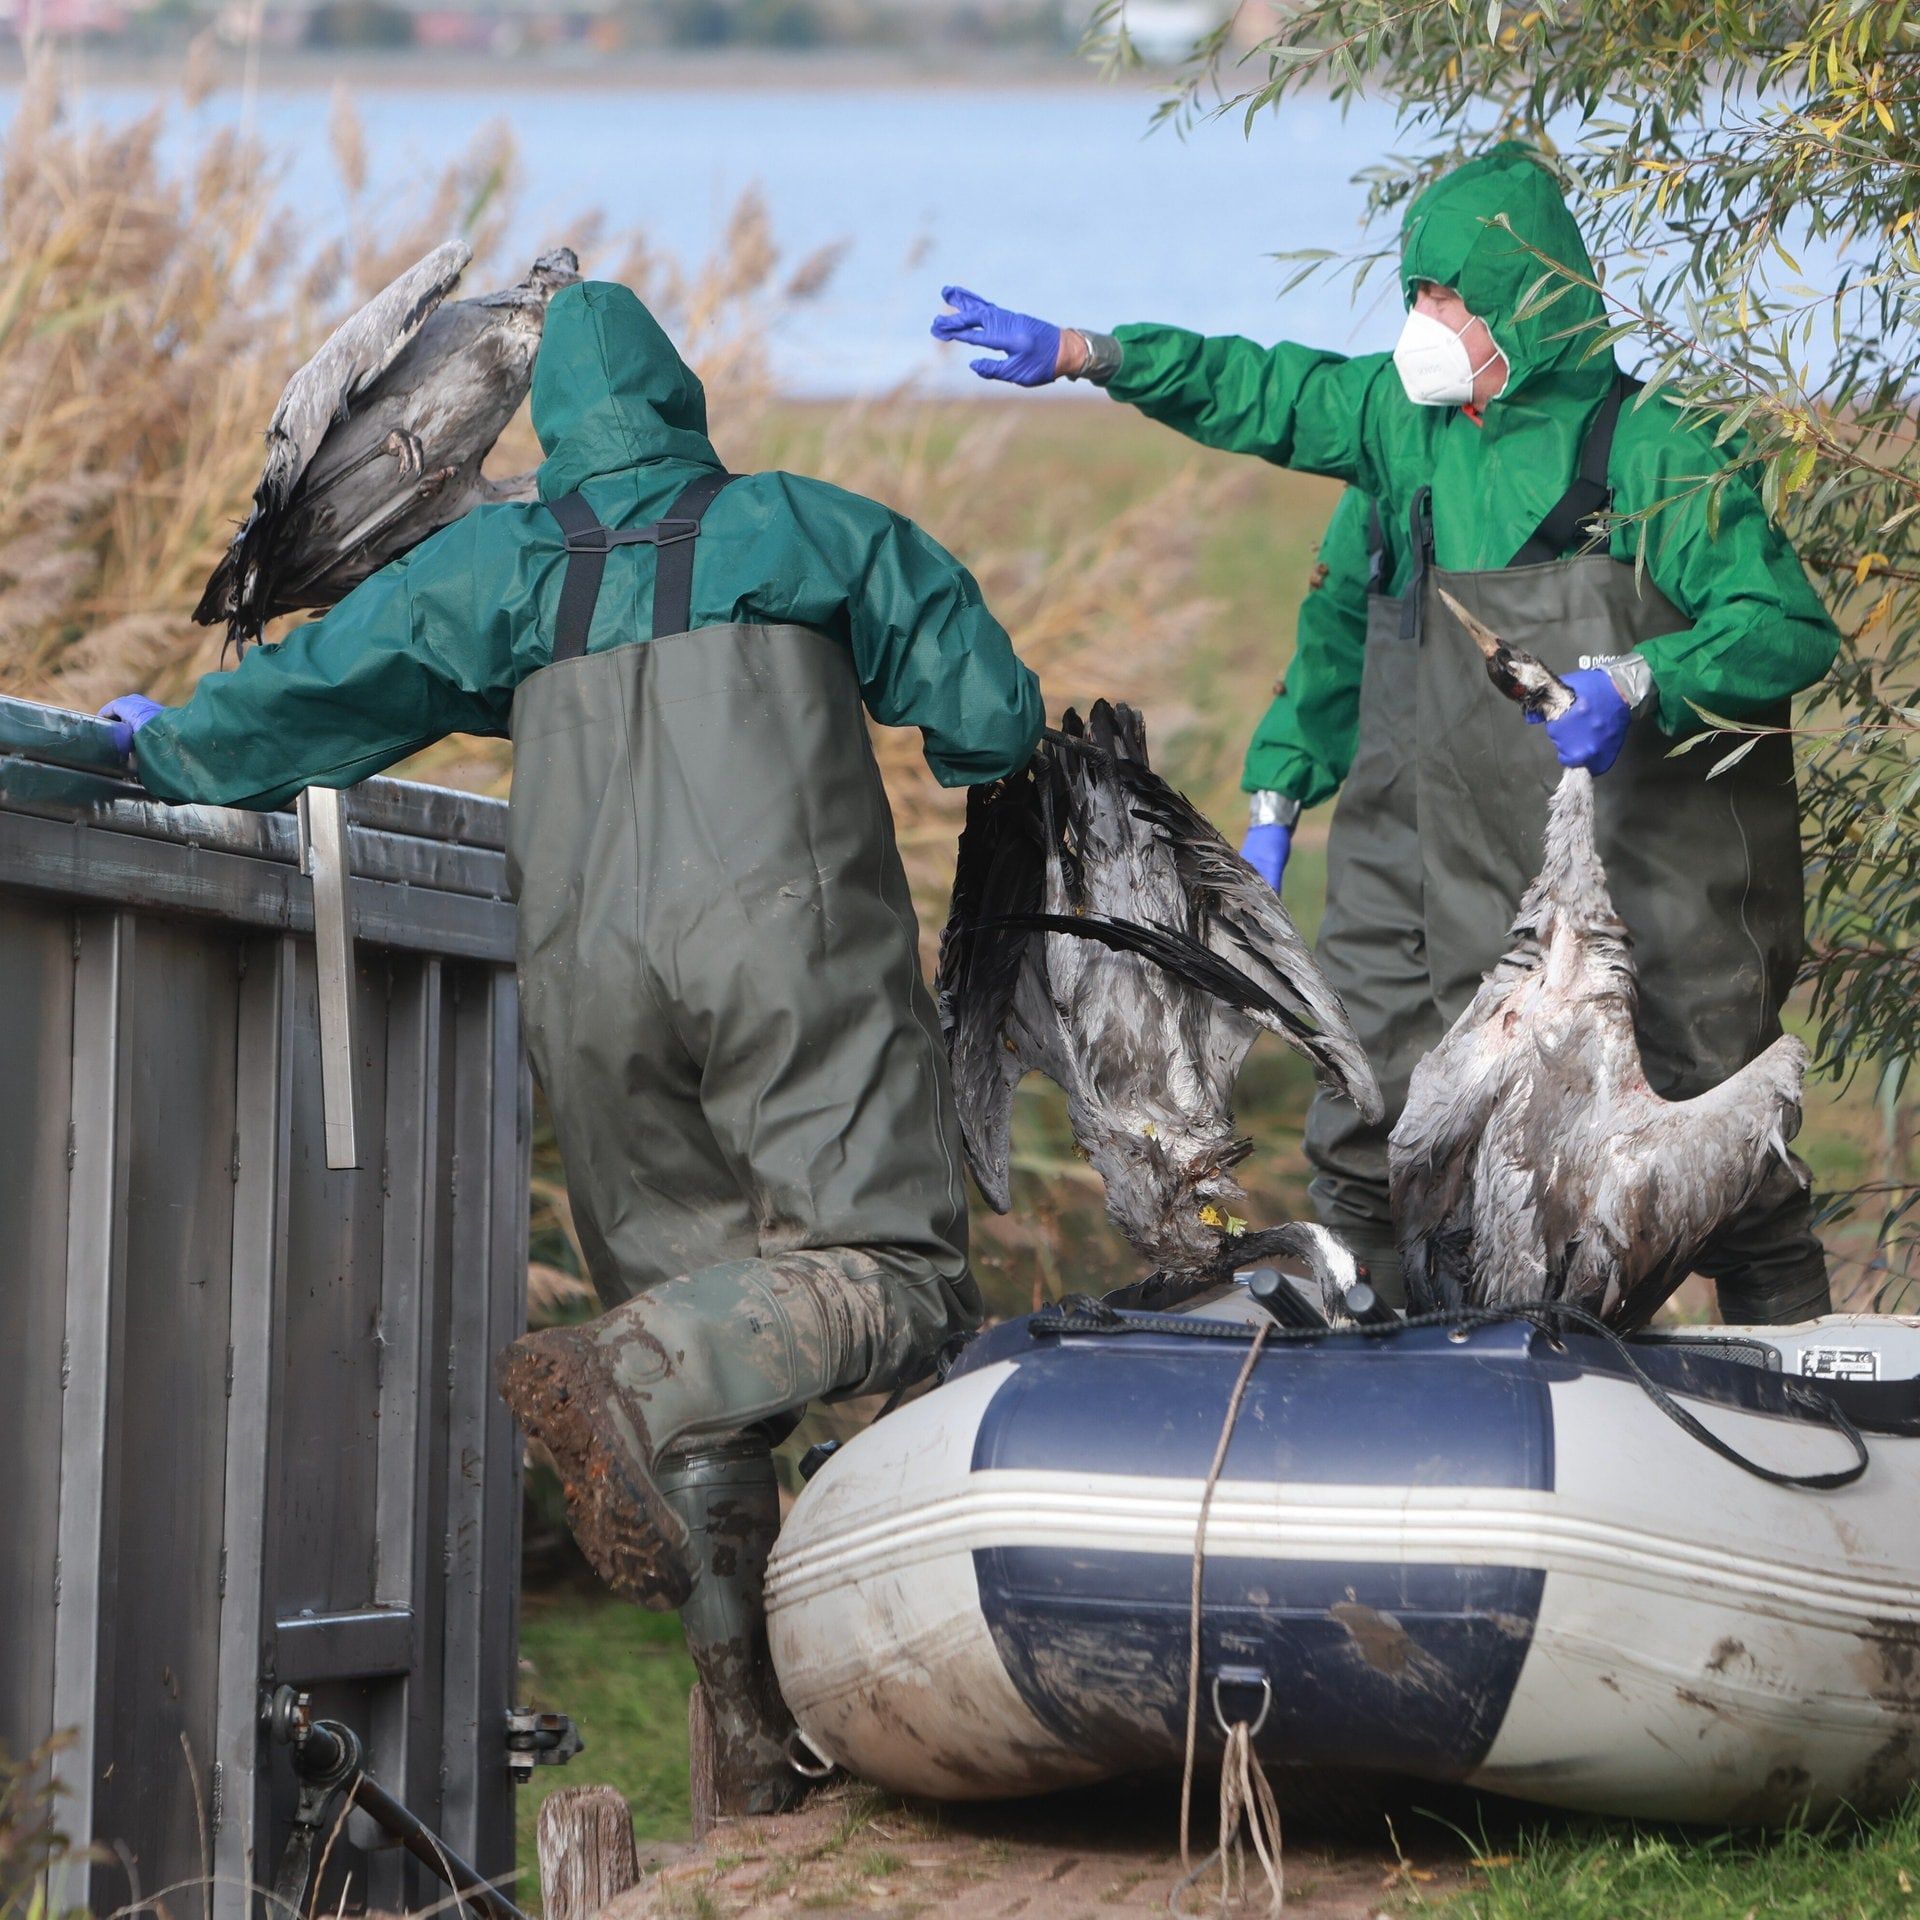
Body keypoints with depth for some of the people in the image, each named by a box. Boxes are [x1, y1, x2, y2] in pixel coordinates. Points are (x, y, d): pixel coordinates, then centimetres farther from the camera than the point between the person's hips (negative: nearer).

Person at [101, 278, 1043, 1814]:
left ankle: (750, 1736, -1)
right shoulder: (815, 531, 14)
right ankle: (624, 1376, -37)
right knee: (887, 1274, -10)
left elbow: (311, 694, 14)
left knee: (696, 1298, 7)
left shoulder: (493, 569, 16)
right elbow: (995, 719, 12)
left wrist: (157, 750, 32)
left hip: (589, 978, 3)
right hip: (792, 938, -3)